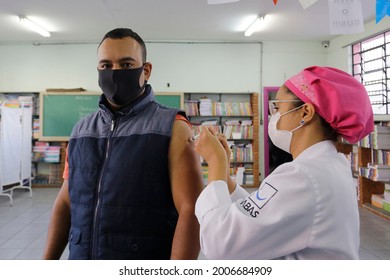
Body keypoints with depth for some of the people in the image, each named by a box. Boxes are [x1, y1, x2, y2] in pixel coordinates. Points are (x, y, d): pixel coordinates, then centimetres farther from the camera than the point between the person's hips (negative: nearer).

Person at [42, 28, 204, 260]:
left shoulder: (173, 128, -11)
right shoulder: (81, 130, 5)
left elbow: (190, 210, -18)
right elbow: (66, 202, 11)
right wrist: (47, 262, 9)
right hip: (80, 258, 5)